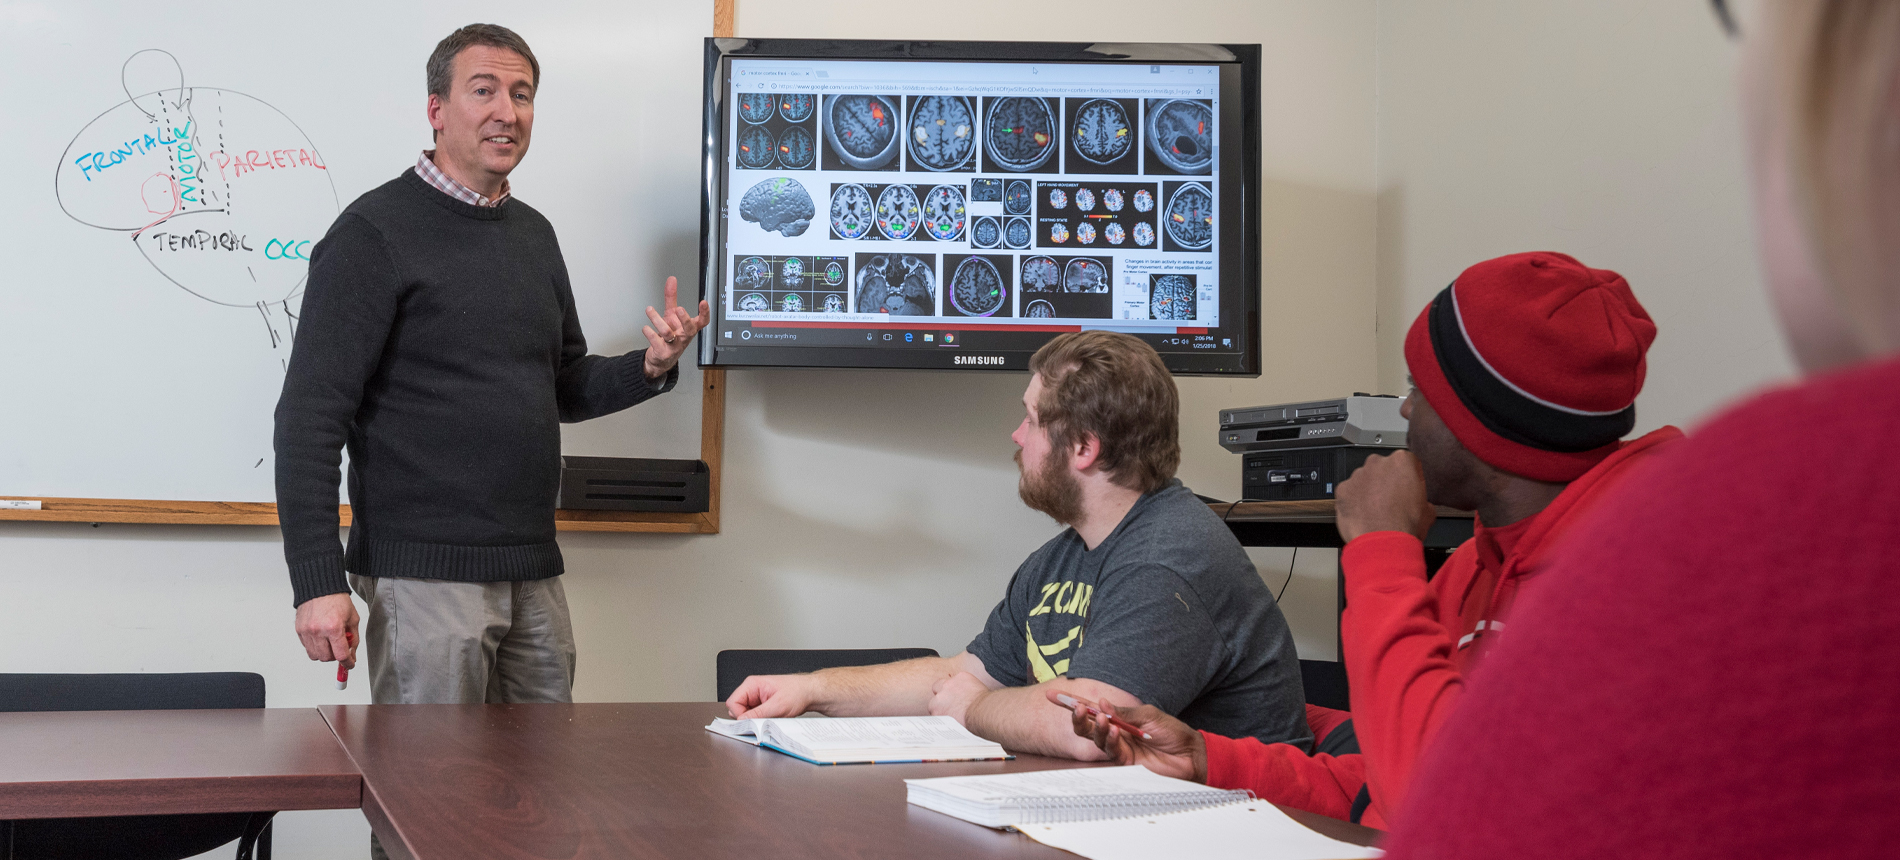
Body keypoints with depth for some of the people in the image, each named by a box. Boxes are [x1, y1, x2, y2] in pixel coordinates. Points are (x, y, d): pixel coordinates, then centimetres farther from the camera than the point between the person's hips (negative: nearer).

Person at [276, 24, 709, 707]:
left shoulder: (533, 234, 15)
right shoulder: (375, 233, -7)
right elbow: (311, 414, -12)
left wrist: (650, 368, 2)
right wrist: (318, 583, -19)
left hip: (534, 574, 7)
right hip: (425, 573, -7)